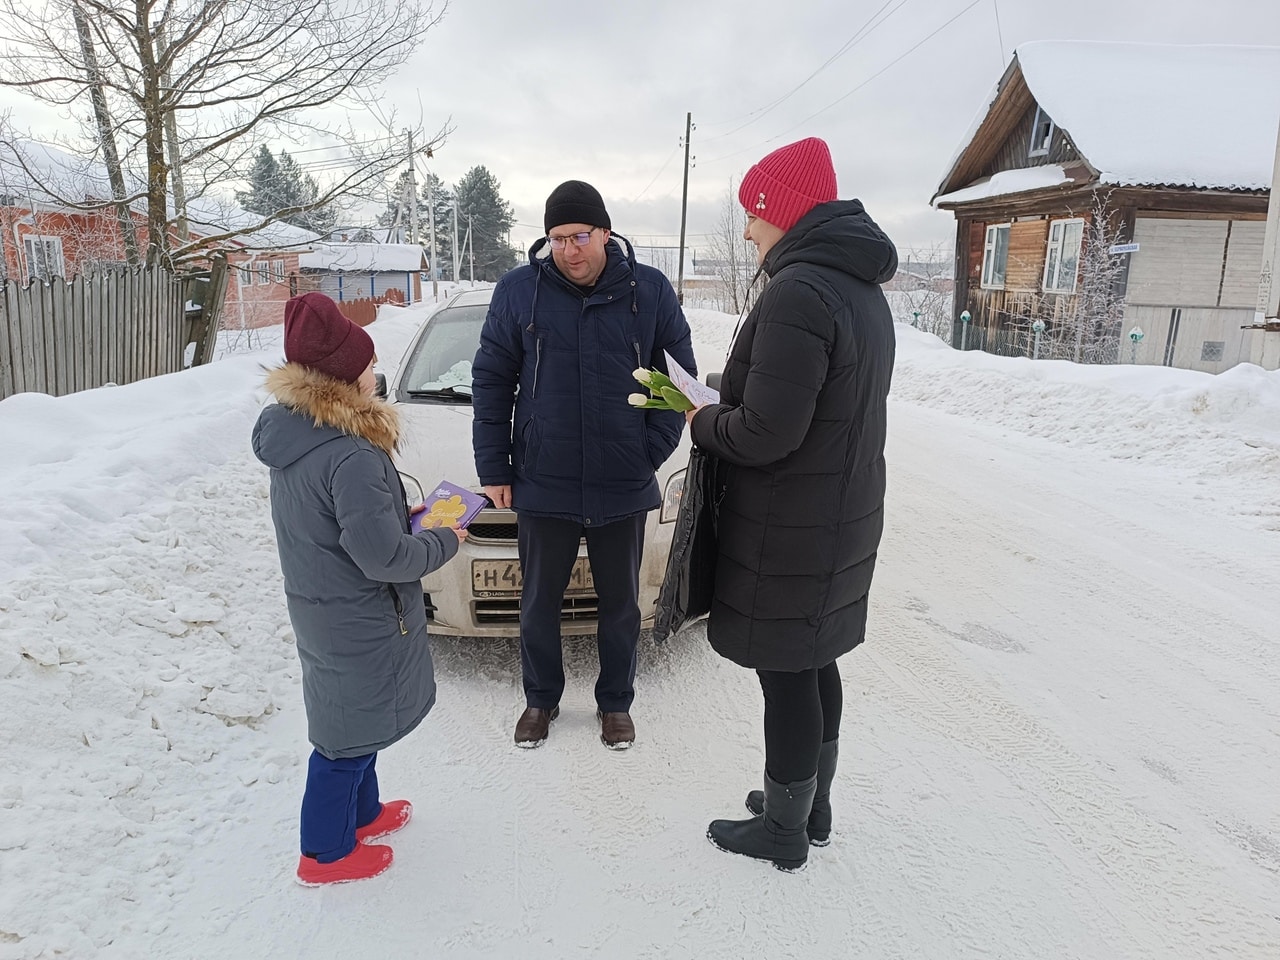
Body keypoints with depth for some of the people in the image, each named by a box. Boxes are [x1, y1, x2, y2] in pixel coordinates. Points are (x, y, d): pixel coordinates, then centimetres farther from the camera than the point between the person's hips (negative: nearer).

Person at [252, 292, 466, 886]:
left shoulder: (288, 435, -1)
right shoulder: (352, 457, -30)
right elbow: (382, 556, -28)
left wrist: (407, 519, 5)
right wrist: (445, 542, -11)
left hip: (319, 609, 9)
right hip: (359, 623, -9)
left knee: (355, 722, 26)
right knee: (349, 731, 10)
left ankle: (362, 812, 46)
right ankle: (327, 853, 29)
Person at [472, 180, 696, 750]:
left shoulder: (650, 290, -3)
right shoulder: (517, 291, -3)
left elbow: (680, 376, 3)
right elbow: (491, 382, 2)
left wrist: (652, 450, -5)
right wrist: (493, 469, -1)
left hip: (623, 489, 0)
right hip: (542, 485, 0)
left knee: (620, 604, 15)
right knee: (539, 604, 14)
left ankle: (615, 703, 36)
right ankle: (540, 700, 37)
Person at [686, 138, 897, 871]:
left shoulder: (797, 293, -23)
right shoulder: (862, 290, 9)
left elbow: (765, 433, -27)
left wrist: (703, 421, -7)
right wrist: (720, 406, 9)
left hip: (789, 531, -9)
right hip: (844, 516, 9)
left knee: (787, 678, 6)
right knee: (815, 666, 20)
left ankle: (783, 833, 24)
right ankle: (812, 808, 38)